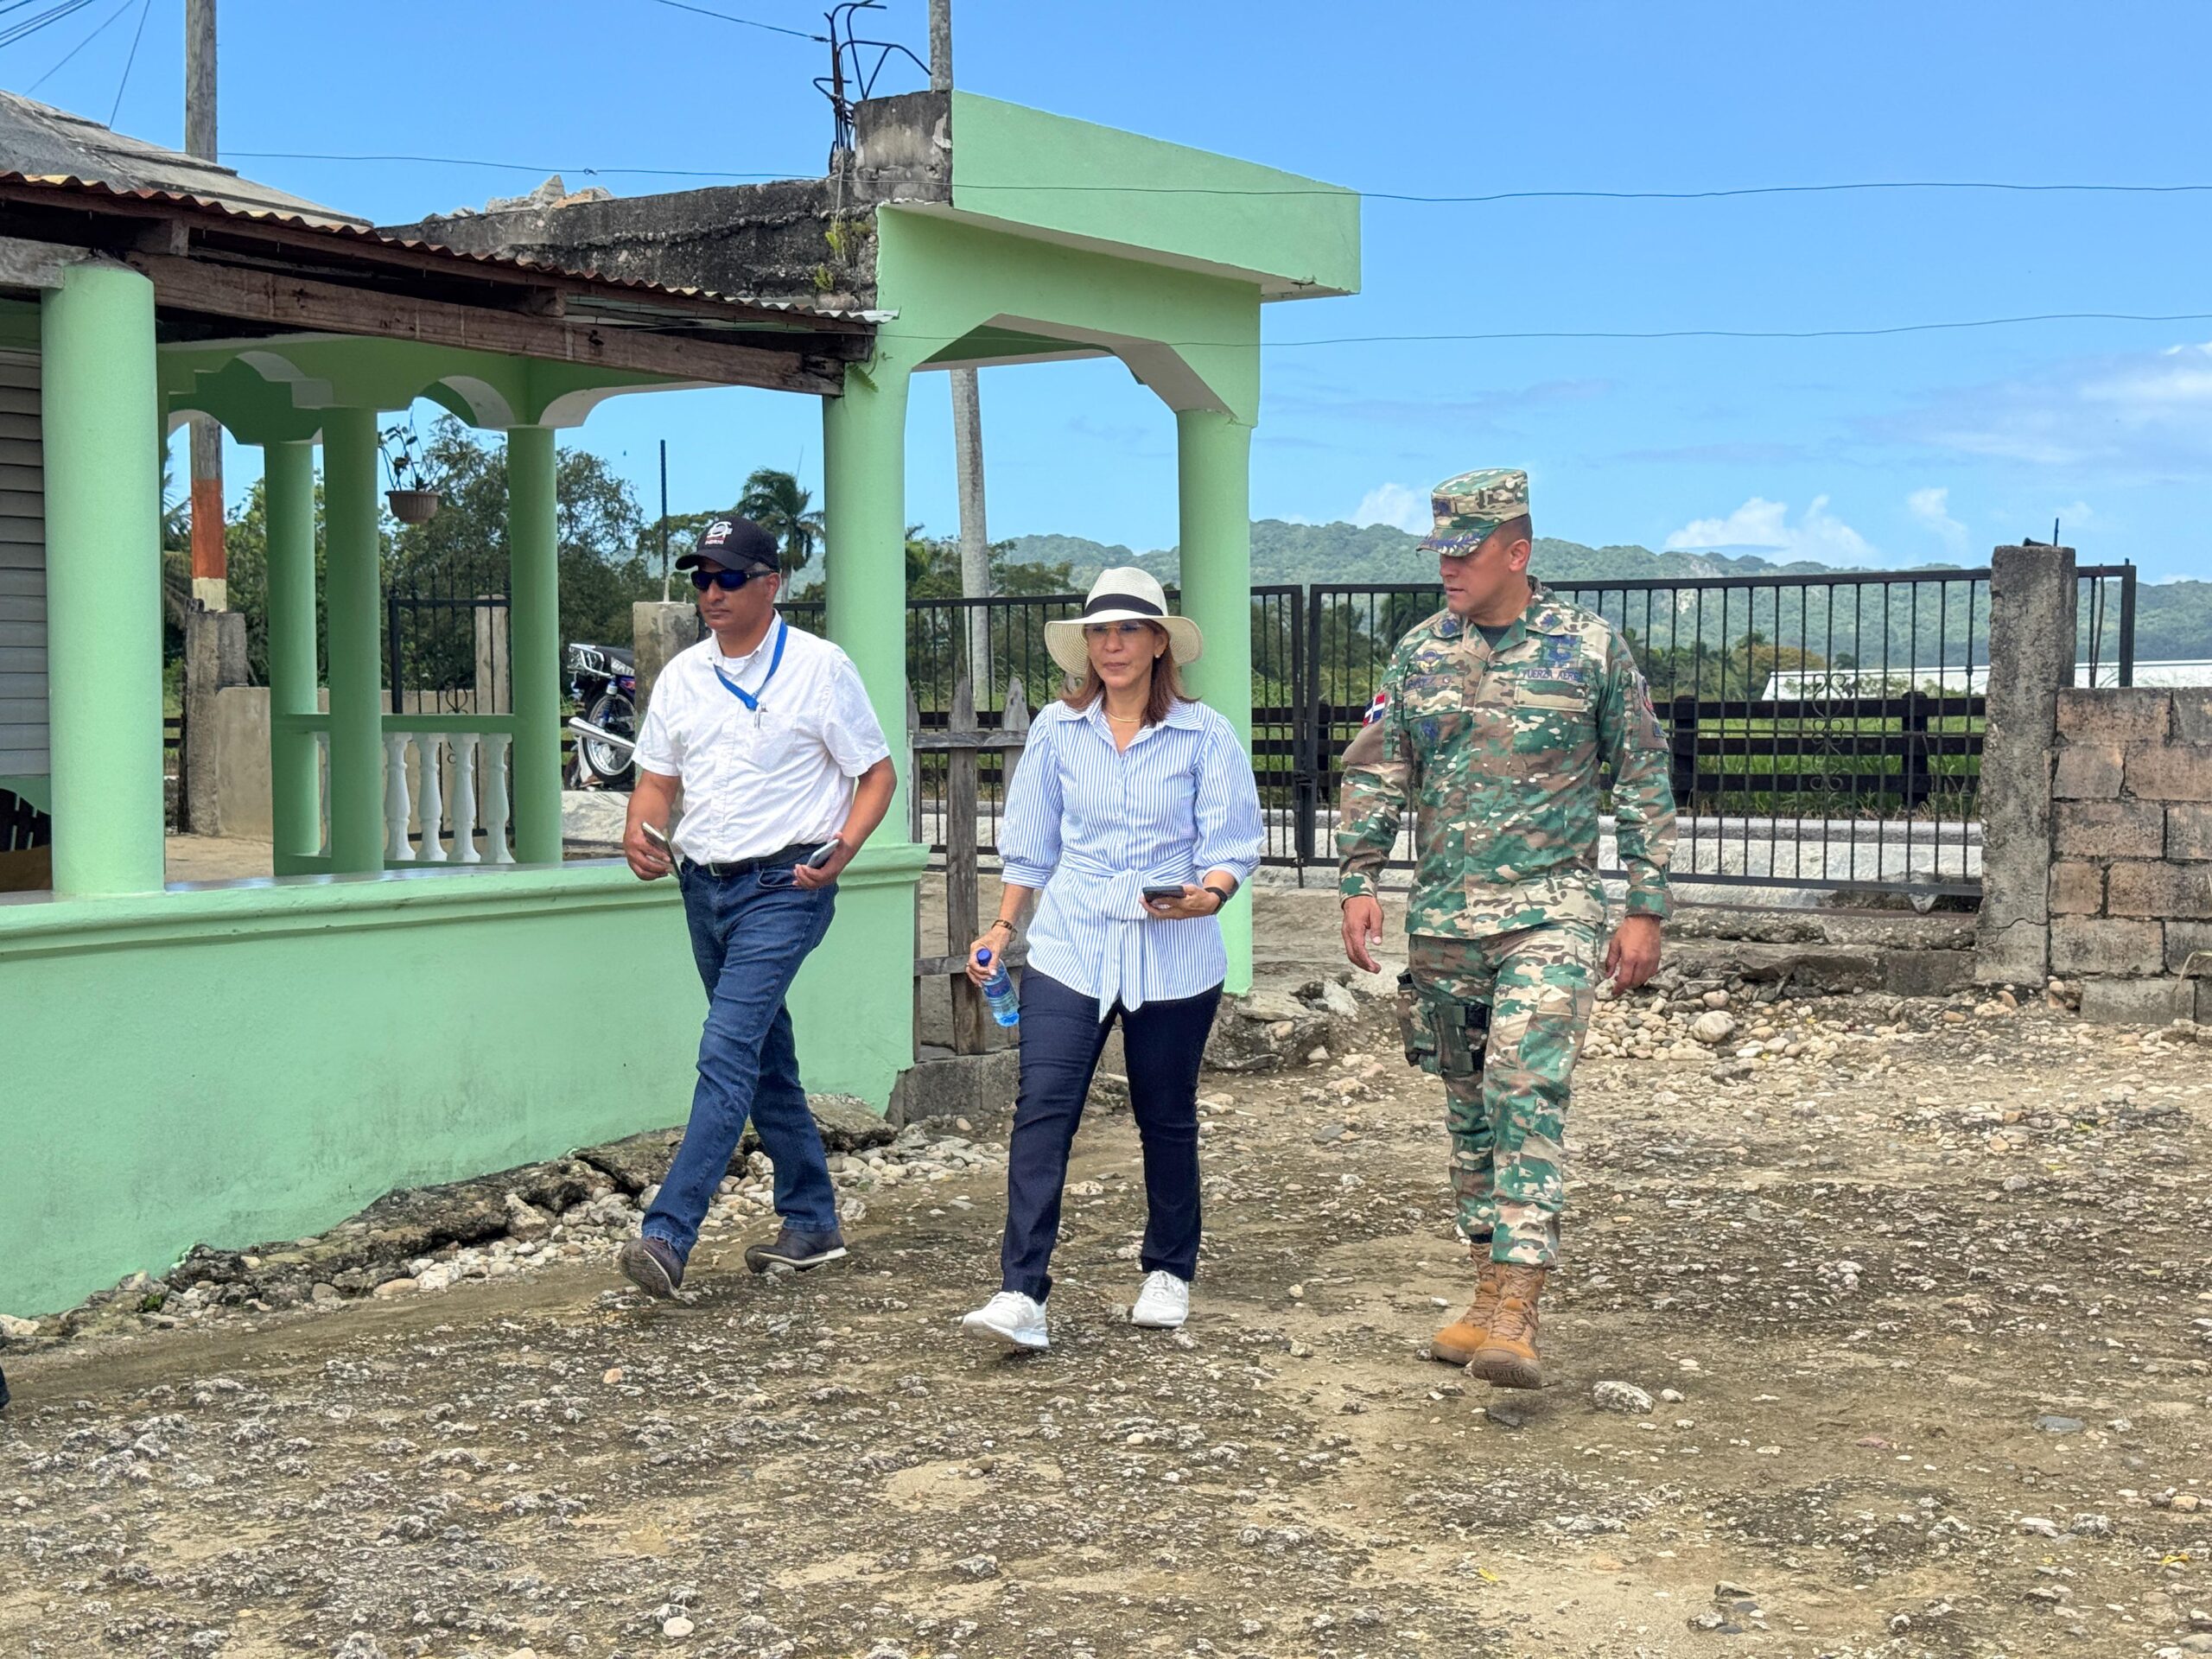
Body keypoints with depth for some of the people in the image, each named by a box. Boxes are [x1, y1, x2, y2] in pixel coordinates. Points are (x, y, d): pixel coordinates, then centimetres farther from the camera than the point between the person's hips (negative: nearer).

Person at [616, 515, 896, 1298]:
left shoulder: (819, 667, -5)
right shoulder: (681, 676, 11)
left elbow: (877, 772, -2)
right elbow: (657, 777, 16)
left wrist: (843, 846, -19)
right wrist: (639, 832, -6)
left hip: (783, 887, -7)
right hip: (703, 885, 7)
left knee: (728, 1055, -16)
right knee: (766, 1058, 14)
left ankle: (669, 1236, -21)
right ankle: (812, 1222, 26)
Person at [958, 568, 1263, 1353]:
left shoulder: (1205, 736, -2)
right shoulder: (1056, 730, 6)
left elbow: (1233, 845, -3)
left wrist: (1207, 894, -23)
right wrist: (1002, 927, 10)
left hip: (1173, 958, -1)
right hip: (1069, 949, 1)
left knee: (1166, 1117, 11)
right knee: (1041, 1108, -11)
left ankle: (1169, 1273, 30)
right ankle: (1021, 1293, -14)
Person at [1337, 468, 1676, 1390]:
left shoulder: (1590, 646, -1)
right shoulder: (1419, 653, 8)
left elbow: (1643, 779, 3)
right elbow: (1376, 774, 12)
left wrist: (1647, 906, -1)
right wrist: (1357, 882, 0)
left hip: (1549, 908, -4)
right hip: (1442, 914, 4)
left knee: (1527, 1094, -16)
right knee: (1468, 1104, 10)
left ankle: (1514, 1310, -19)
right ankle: (1492, 1290, 21)